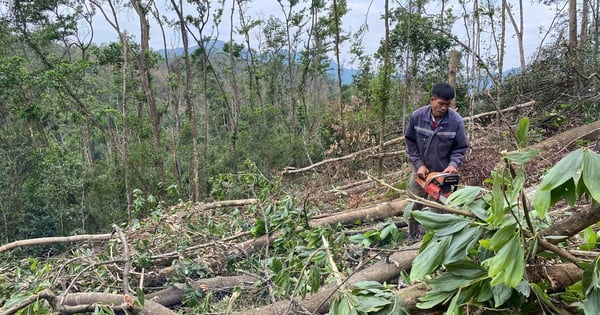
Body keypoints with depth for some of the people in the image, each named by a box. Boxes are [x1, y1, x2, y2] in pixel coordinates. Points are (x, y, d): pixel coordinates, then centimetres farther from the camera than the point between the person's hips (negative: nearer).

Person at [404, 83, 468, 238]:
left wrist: (453, 164, -23)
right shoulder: (417, 116, -14)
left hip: (443, 172, -2)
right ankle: (412, 236, 32)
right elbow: (410, 142, -3)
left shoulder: (456, 121, -18)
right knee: (414, 206, 13)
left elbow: (460, 148, -6)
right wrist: (419, 164, -9)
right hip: (421, 170, 2)